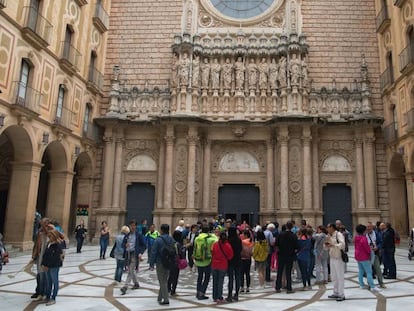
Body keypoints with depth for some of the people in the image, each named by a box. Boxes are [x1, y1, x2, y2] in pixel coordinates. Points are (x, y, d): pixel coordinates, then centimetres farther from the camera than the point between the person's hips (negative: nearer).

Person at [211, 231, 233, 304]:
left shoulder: (215, 244, -8)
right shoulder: (227, 245, -13)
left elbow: (212, 253, -1)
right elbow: (230, 256, -7)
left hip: (214, 265, 2)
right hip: (223, 266, -2)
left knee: (215, 281, 14)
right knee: (220, 281, 5)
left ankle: (215, 297, 20)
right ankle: (219, 298, 4)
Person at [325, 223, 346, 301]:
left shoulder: (338, 234, -13)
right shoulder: (329, 236, 11)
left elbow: (342, 244, -27)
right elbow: (327, 247, 18)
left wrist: (332, 245, -29)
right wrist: (326, 244, -3)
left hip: (338, 258, -8)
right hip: (332, 258, 8)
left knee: (340, 277, -1)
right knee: (334, 277, 15)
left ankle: (341, 295, 6)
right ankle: (336, 293, 26)